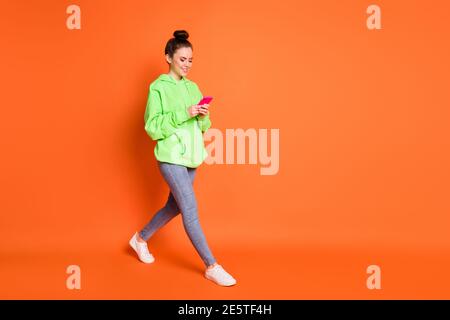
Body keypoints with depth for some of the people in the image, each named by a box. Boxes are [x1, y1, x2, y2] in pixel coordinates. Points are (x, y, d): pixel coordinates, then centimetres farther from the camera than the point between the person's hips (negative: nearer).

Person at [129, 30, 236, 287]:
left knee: (175, 206, 17)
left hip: (191, 157, 7)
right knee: (191, 209, -8)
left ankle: (141, 239, 41)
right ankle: (212, 267, 0)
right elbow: (152, 127, -13)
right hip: (171, 157, -7)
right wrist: (184, 114, -21)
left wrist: (203, 116, -9)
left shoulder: (193, 87, 11)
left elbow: (203, 127, 13)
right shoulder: (158, 87, -7)